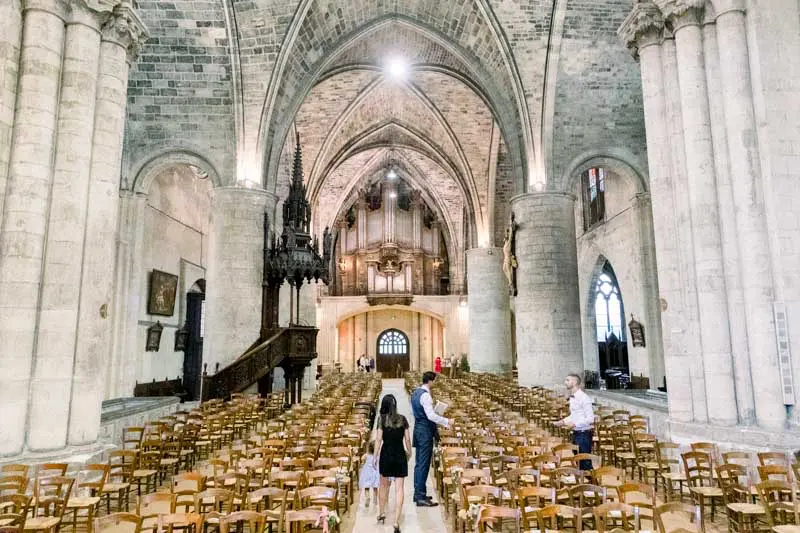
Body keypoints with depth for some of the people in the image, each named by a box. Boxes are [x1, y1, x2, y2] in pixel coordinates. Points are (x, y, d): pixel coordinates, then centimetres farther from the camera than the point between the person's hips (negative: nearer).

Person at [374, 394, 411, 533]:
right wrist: (409, 451, 18)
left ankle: (381, 514, 34)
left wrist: (375, 456, 0)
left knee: (384, 485, 21)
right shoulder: (403, 419, -1)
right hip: (400, 455, 0)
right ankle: (396, 522, -2)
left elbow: (379, 439, -8)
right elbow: (407, 439, 1)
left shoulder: (382, 419, -7)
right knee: (399, 489, 2)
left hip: (386, 455, 0)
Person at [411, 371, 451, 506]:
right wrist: (446, 422, -18)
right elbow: (431, 415, -25)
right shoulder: (425, 395, -19)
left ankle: (418, 493, 24)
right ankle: (421, 498, 0)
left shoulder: (416, 393, 11)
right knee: (424, 464, -4)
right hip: (425, 432, -10)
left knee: (419, 463, 16)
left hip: (418, 429, 10)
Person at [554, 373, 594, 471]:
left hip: (584, 434, -9)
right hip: (575, 433, 9)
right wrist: (563, 421, 7)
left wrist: (575, 424, -25)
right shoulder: (572, 398, 9)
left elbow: (590, 419, -21)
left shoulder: (584, 398, -19)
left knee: (585, 461, 0)